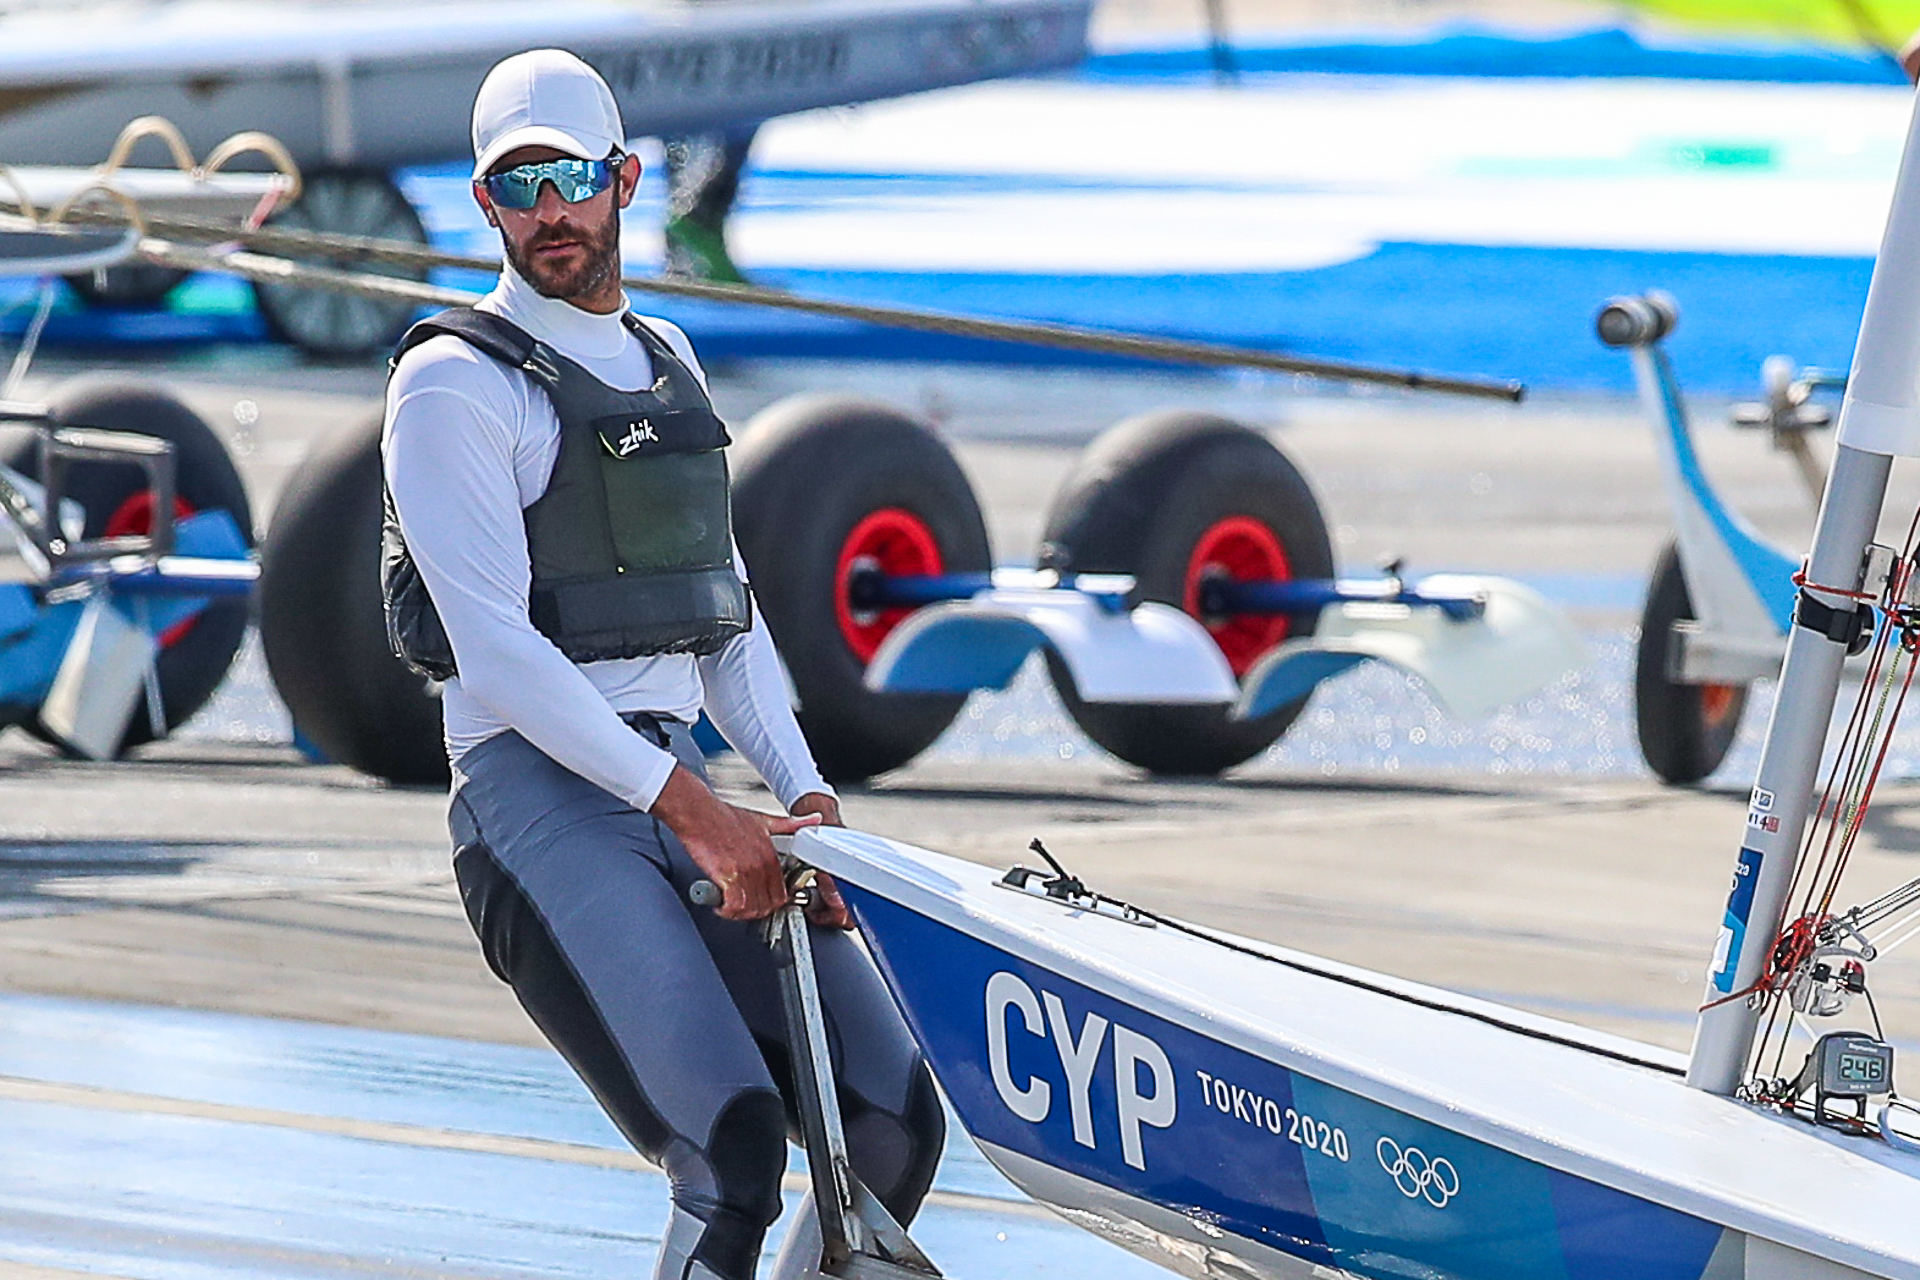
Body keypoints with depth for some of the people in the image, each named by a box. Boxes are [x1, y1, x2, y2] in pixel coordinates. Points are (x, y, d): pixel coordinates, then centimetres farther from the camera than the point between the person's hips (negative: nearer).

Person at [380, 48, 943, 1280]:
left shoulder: (668, 361, 20)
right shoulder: (453, 382, -3)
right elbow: (495, 647, -12)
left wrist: (801, 792, 3)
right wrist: (693, 811, -18)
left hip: (682, 784, 7)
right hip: (539, 795, -7)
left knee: (898, 1125, -4)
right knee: (735, 1152, -24)